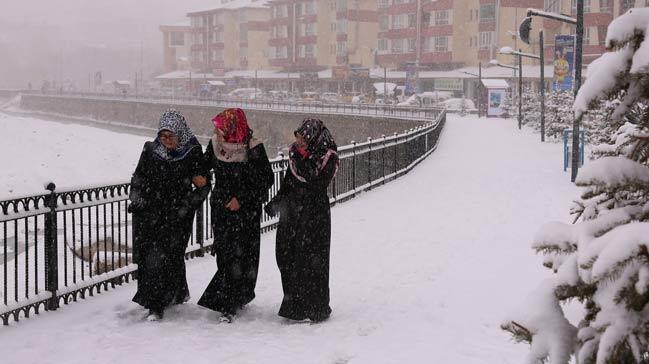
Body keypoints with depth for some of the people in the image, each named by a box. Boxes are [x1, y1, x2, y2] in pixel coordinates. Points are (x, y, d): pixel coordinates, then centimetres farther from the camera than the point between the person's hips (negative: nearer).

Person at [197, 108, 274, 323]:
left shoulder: (253, 148, -15)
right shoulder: (215, 144, -1)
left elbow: (267, 179, -9)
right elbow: (205, 164, 18)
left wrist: (242, 198, -14)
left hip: (246, 211, -5)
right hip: (220, 208, 5)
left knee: (240, 256, -6)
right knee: (223, 254, 8)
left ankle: (229, 306, -1)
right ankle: (242, 296, 26)